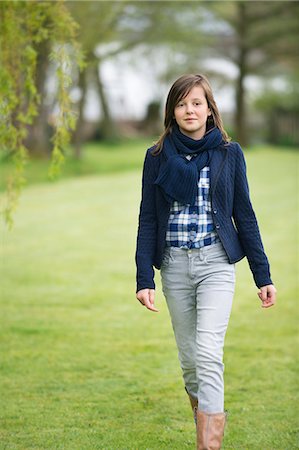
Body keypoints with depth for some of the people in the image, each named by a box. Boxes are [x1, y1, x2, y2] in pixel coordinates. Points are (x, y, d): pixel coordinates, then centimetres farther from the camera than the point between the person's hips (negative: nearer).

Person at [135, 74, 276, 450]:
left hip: (215, 263, -2)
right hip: (174, 264, 2)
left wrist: (262, 275, 4)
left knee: (208, 354, -16)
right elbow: (148, 219, 4)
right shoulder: (158, 157, 4)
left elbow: (244, 215, 6)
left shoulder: (228, 153, 2)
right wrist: (144, 278, -4)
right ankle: (209, 418, 29)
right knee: (189, 357, 8)